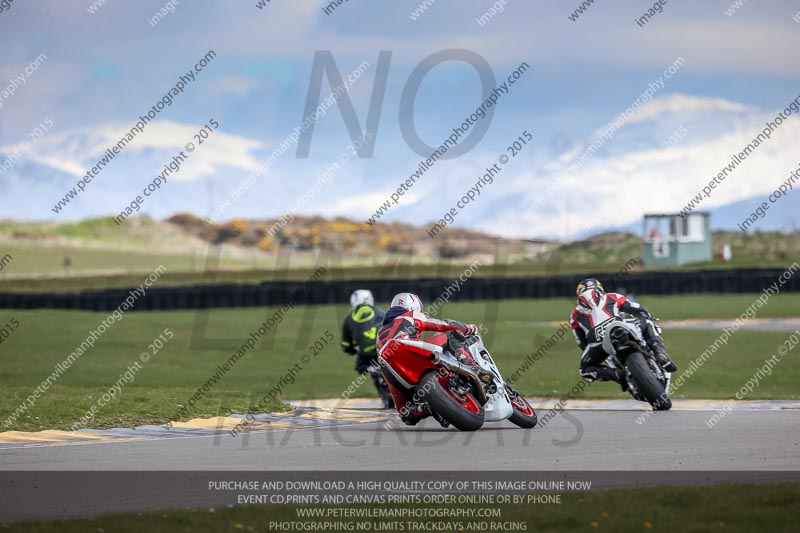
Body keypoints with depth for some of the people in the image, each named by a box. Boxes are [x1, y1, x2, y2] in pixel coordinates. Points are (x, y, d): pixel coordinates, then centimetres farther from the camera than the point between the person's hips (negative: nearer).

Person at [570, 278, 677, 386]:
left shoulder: (575, 314, 31)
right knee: (647, 323, 30)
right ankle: (660, 354, 4)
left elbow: (582, 343, 29)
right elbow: (639, 310, 23)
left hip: (597, 341, -1)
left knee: (585, 369, 24)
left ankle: (617, 374, -4)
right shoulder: (612, 298, 30)